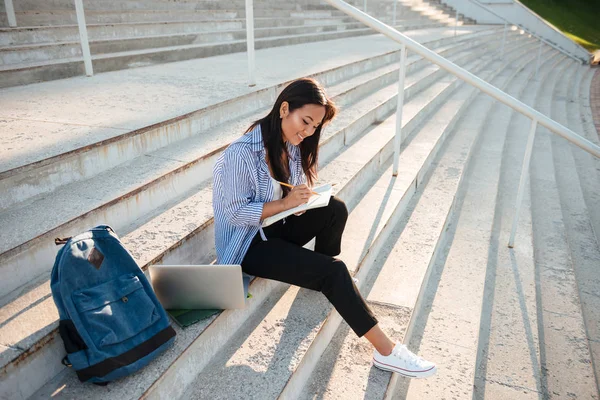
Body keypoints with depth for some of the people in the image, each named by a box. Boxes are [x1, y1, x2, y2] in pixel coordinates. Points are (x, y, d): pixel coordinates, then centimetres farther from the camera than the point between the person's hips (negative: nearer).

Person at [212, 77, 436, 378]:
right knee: (333, 272, -20)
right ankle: (386, 352, -11)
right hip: (248, 244, -7)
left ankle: (321, 278, 5)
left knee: (335, 209, -17)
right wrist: (286, 203, -27)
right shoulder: (243, 153, -24)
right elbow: (235, 213, -22)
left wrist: (305, 196, -14)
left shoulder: (292, 145, 0)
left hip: (277, 228, 8)